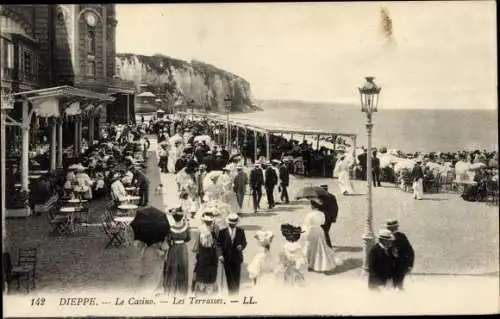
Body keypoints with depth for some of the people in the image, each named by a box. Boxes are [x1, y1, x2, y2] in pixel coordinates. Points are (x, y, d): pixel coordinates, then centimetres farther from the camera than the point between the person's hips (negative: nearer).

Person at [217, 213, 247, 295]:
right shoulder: (222, 232, -1)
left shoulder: (241, 231, 2)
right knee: (229, 278, 7)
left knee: (236, 278, 3)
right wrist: (220, 255, -11)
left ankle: (236, 294, 12)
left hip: (237, 258, 0)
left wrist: (241, 247, -16)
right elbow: (219, 244, 0)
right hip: (227, 258, 0)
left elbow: (244, 242, 6)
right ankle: (230, 294, 15)